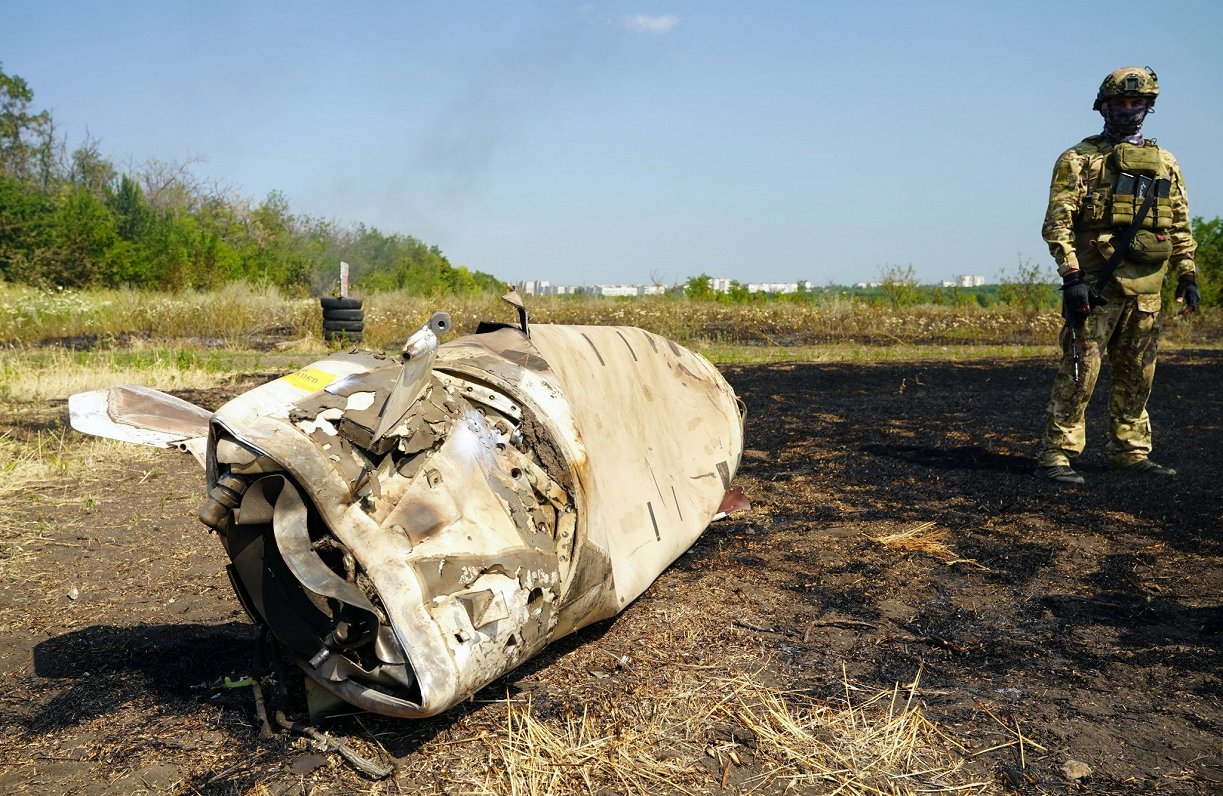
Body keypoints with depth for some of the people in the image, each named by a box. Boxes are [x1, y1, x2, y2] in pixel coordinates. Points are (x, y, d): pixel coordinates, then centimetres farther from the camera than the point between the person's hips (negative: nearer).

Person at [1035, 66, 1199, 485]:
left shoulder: (1165, 164, 16)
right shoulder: (1079, 159, 1)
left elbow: (1180, 226, 18)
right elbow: (1057, 223, -8)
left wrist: (1187, 275, 10)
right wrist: (1071, 277, -16)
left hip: (1146, 289, 6)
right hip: (1096, 285, -5)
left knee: (1137, 375, 11)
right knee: (1080, 370, -9)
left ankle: (1130, 451, 22)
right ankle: (1055, 455, -5)